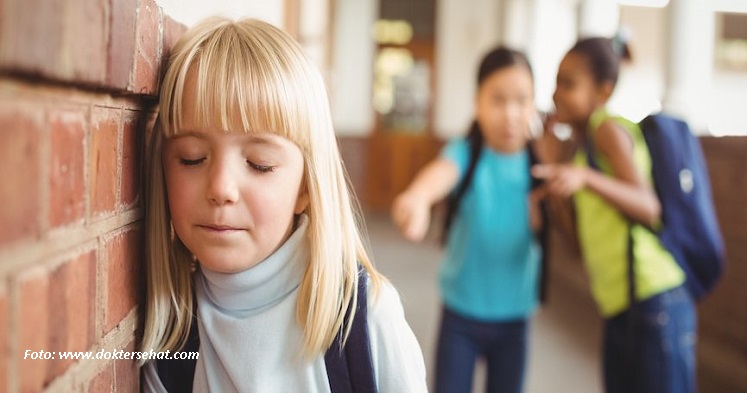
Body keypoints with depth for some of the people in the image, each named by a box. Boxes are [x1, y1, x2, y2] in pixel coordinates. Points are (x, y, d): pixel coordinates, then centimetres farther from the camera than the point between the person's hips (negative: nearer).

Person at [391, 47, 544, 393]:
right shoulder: (466, 154, -15)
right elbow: (442, 171, -40)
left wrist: (544, 224, -16)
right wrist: (417, 196, -62)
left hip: (514, 317, 3)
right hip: (461, 314, -3)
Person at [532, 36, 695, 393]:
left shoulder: (609, 129, -6)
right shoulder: (582, 145, 18)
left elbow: (649, 208, -19)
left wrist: (584, 179, -31)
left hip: (653, 305, -9)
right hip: (619, 310, 9)